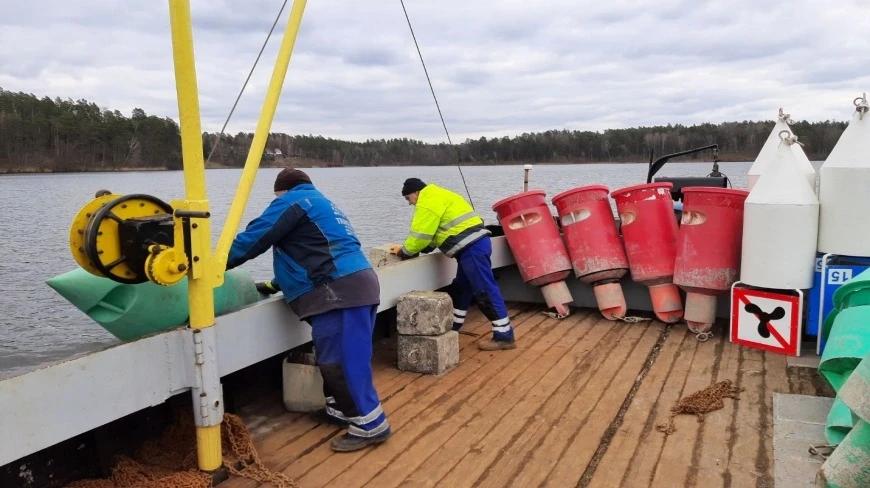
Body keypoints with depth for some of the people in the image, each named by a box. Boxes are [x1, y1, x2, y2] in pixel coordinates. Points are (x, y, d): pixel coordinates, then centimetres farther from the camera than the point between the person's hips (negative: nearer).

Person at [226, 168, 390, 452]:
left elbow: (253, 238, -2)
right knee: (343, 358, 17)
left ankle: (370, 426, -4)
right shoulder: (319, 203, 32)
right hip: (354, 285, 10)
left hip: (339, 290, -10)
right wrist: (276, 284, 36)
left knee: (340, 360, -8)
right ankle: (340, 410, 26)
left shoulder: (291, 201, 3)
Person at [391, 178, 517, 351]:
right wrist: (407, 248, 21)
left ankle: (504, 337, -4)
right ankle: (451, 329, 30)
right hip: (475, 245, 11)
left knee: (485, 292, -8)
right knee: (461, 289, 18)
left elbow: (421, 235, -9)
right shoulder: (436, 197, 26)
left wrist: (404, 252, 7)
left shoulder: (428, 200, -7)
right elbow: (430, 233, 28)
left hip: (471, 248, -11)